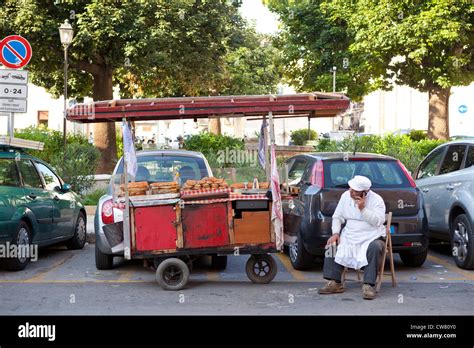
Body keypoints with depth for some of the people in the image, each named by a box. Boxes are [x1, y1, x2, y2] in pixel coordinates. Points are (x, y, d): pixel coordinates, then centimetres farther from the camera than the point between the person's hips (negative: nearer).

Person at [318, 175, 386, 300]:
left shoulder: (376, 200, -6)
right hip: (350, 236, 4)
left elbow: (378, 221, -18)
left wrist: (363, 209, -23)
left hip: (372, 237, -4)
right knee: (332, 246, -18)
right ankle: (335, 283, -14)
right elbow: (337, 217, 10)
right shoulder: (346, 196, 6)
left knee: (374, 248, -36)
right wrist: (335, 233, -6)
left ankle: (369, 285, -33)